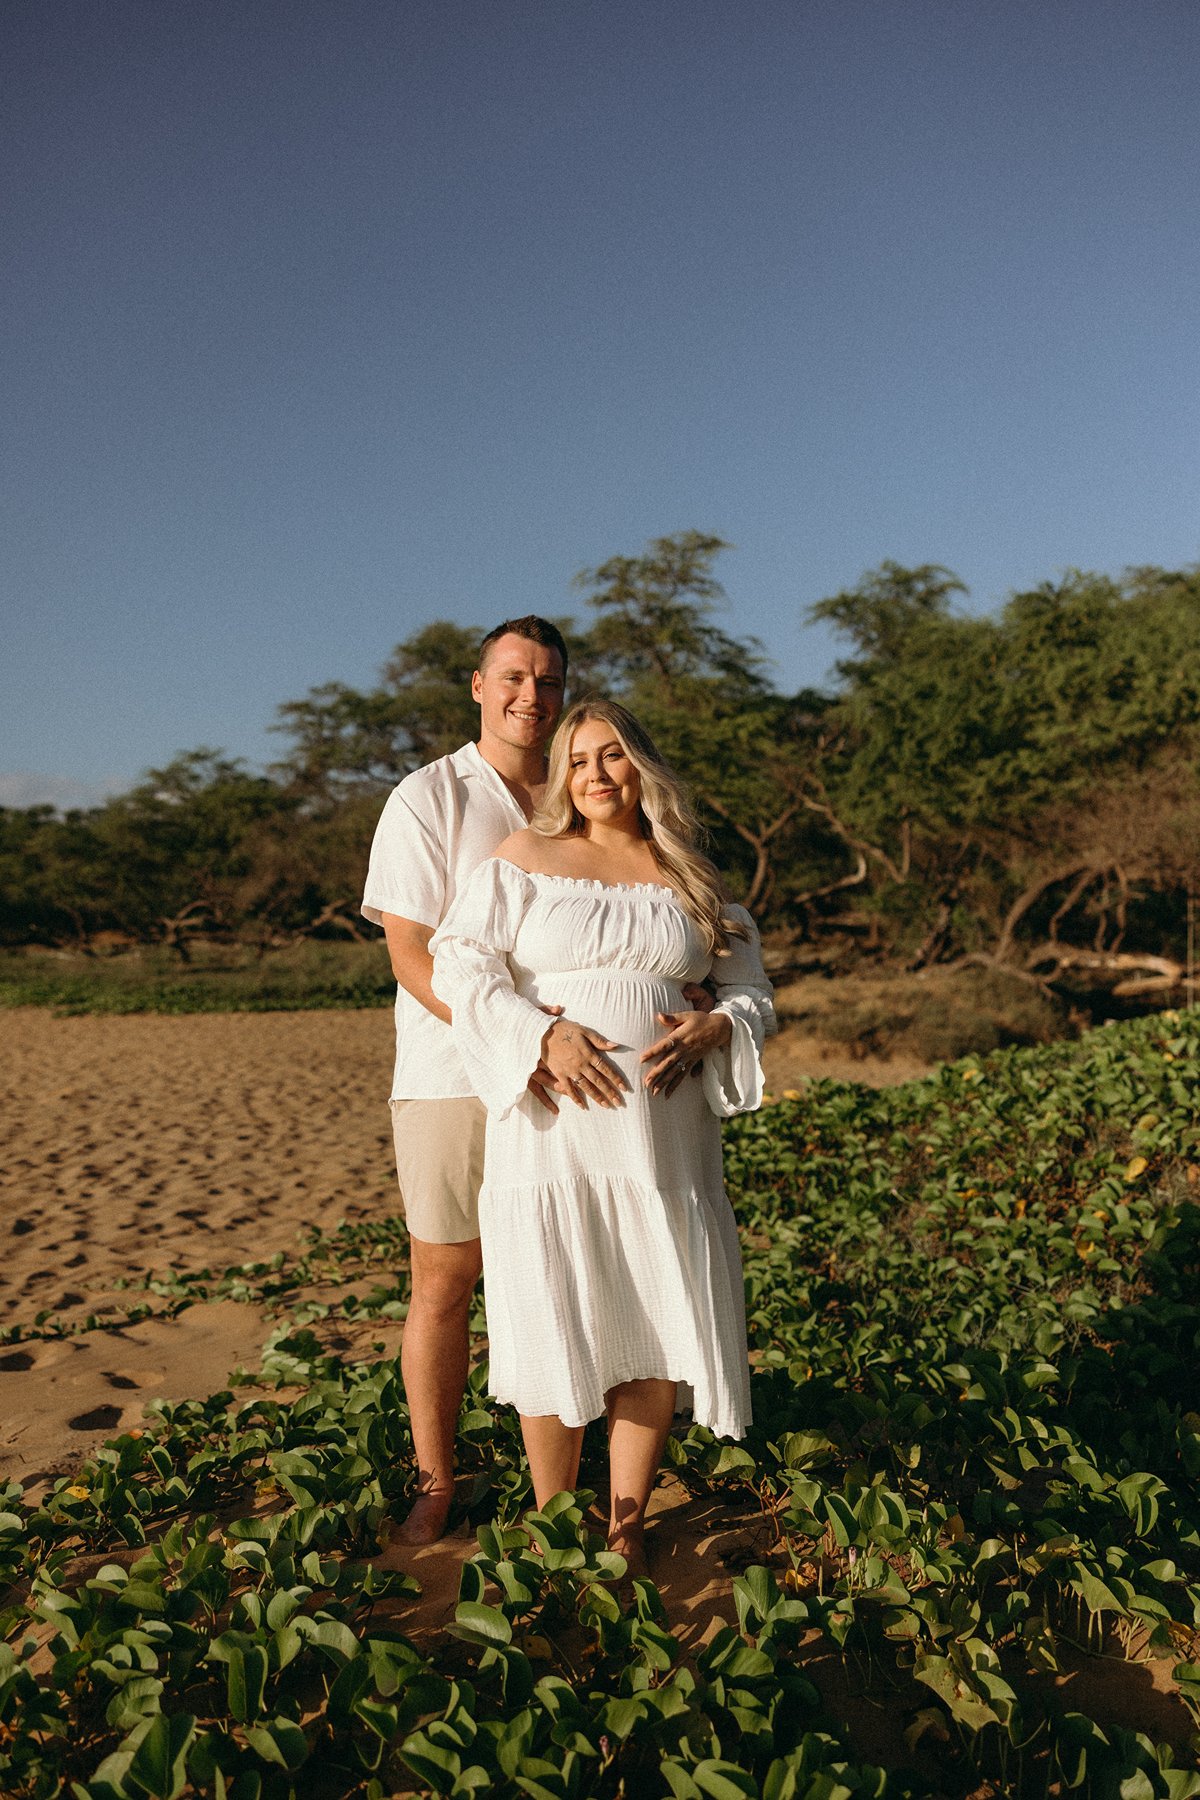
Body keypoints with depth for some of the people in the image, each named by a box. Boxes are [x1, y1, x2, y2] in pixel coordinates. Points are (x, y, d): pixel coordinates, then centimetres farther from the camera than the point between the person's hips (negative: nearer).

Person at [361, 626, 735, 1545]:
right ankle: (436, 1483, 24)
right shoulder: (428, 799, -3)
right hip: (454, 1080, -3)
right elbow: (414, 957, -12)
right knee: (443, 1286, 5)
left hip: (570, 1084, 3)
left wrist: (704, 1011, -12)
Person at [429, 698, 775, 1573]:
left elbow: (753, 993, 12)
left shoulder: (695, 880, 11)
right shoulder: (526, 858, 4)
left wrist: (710, 1030, -10)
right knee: (553, 1329, 5)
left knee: (656, 1330, 8)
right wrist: (543, 1036, -17)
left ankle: (627, 1523, 28)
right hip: (552, 1130, -2)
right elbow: (460, 962, -5)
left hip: (662, 1132, 3)